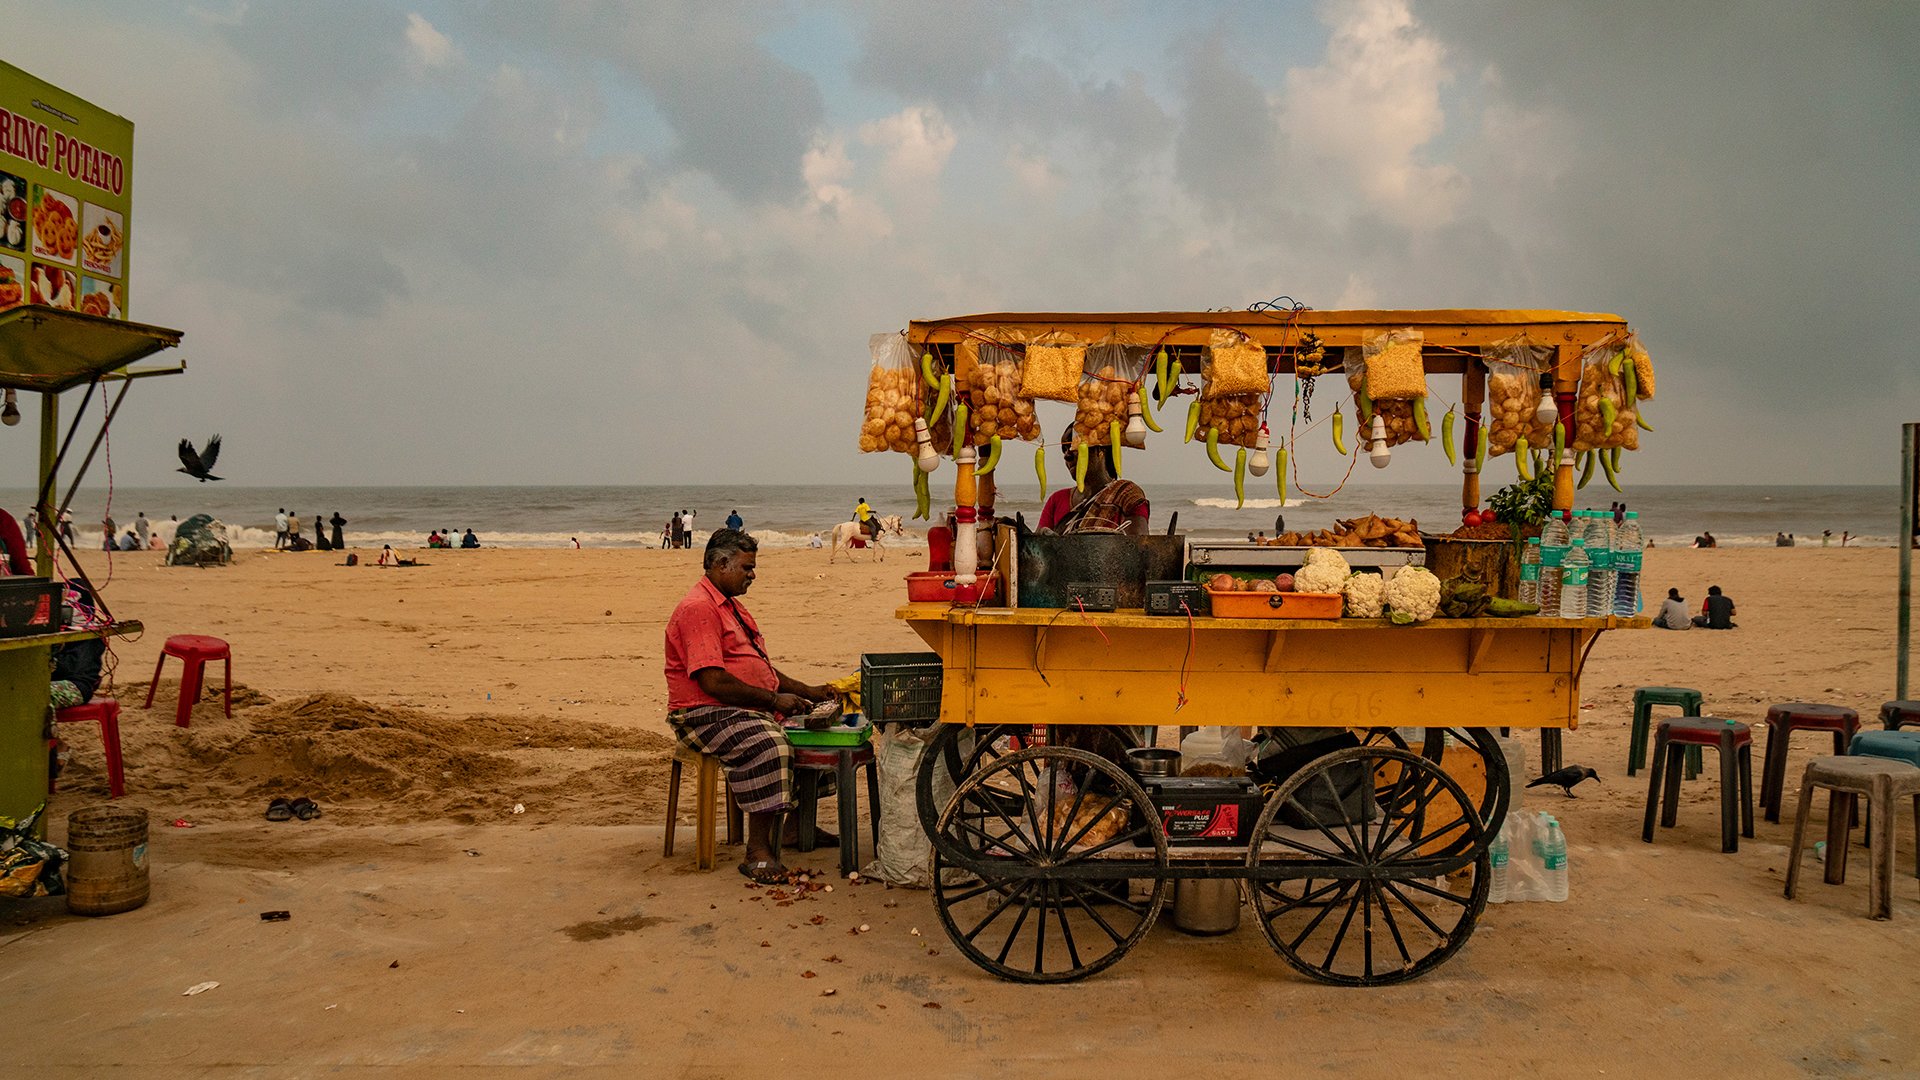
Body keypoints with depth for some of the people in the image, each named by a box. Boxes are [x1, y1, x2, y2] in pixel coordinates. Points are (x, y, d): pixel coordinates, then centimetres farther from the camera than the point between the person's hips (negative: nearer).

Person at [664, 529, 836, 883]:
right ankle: (757, 851, -29)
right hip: (705, 715, -10)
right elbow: (713, 682, -22)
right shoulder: (698, 608, -14)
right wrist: (773, 699, -17)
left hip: (750, 708, 10)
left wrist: (807, 691, 14)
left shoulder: (729, 604, 20)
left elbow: (758, 667, 25)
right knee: (766, 744, -34)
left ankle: (798, 824, 15)